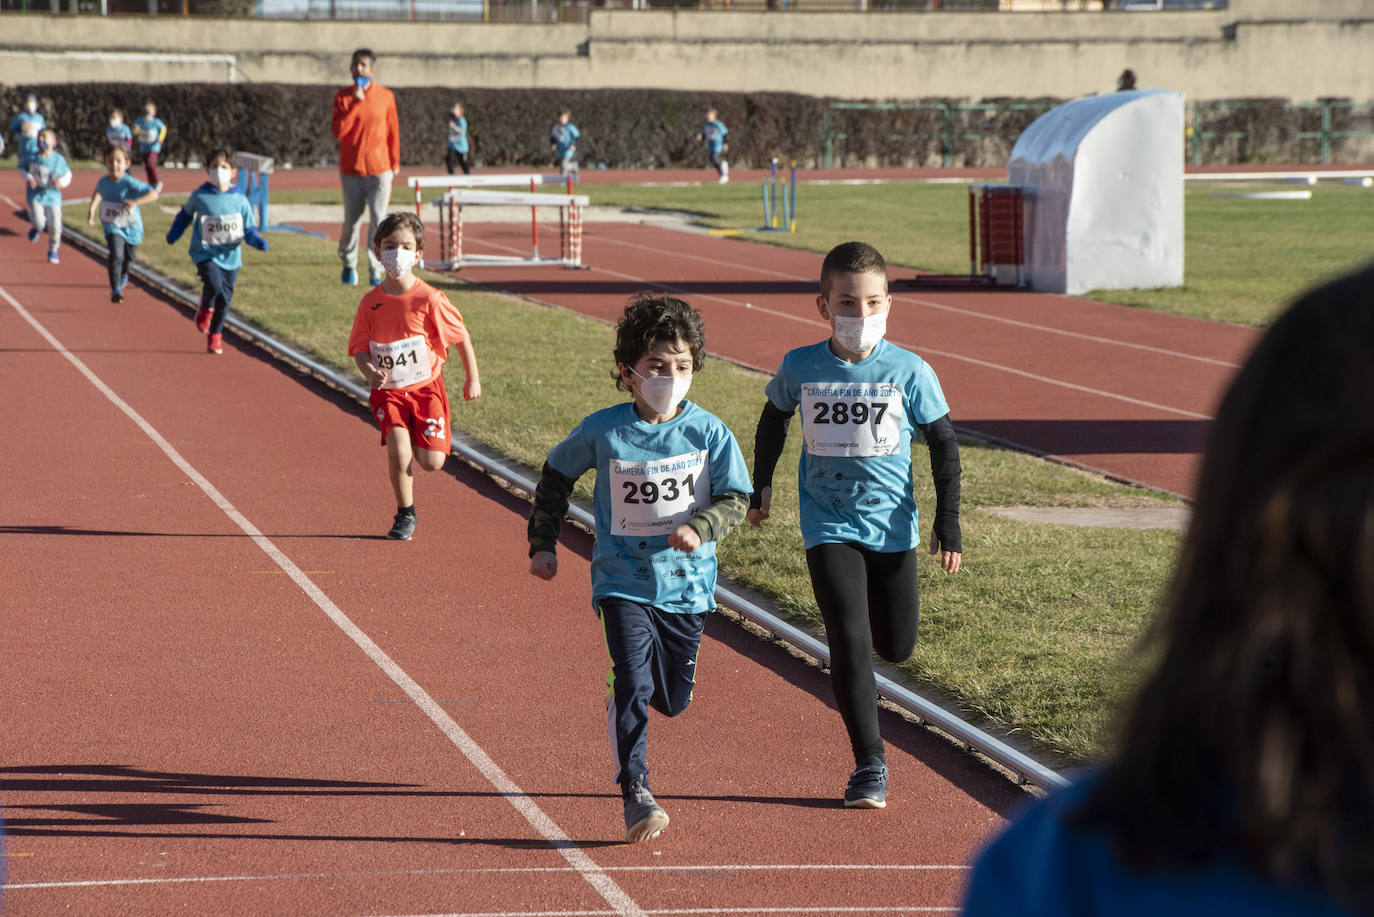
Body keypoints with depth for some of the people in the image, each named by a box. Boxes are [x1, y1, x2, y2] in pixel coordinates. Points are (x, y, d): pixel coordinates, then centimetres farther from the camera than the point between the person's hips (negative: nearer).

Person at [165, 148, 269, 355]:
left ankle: (215, 336, 24)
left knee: (225, 299, 4)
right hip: (206, 253, -2)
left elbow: (249, 229, 3)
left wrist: (259, 242, -16)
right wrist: (173, 235, 16)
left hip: (230, 256, 2)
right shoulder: (199, 196, -2)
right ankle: (205, 309, 8)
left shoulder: (240, 200, -2)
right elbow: (185, 214, 18)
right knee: (214, 284, -26)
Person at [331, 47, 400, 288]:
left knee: (378, 221, -9)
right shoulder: (343, 97, 1)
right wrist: (355, 103, -18)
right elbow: (338, 131, -11)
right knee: (352, 221, 7)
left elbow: (393, 132, 9)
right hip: (351, 170, 0)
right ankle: (348, 265, 30)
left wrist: (395, 164, 10)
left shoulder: (386, 97, 2)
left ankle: (376, 272, -4)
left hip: (380, 170, 0)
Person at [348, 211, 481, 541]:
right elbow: (359, 348, 1)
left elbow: (461, 336, 0)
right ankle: (405, 514, 4)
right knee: (398, 452, -20)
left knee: (431, 462, -7)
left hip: (426, 388, -1)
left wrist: (473, 379, 6)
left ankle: (416, 442, 32)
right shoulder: (370, 303, -5)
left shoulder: (430, 299, -12)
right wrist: (369, 371, -21)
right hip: (388, 391, 1)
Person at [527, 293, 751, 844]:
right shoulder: (602, 432, -7)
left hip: (686, 582, 2)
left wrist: (700, 528, -25)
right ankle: (635, 794, -13)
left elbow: (735, 501, -6)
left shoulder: (709, 432, -6)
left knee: (673, 699, 13)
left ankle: (623, 698, 50)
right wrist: (542, 543, 8)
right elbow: (556, 477, 9)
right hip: (623, 581, -2)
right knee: (632, 683, -20)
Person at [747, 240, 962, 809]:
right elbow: (773, 421, 14)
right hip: (829, 525, -1)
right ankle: (869, 765, -5)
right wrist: (761, 487, 16)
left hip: (892, 525, 1)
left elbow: (943, 443, 1)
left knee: (896, 647, 11)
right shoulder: (800, 368, -6)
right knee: (849, 641, -13)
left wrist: (947, 523, -3)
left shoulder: (909, 371, -9)